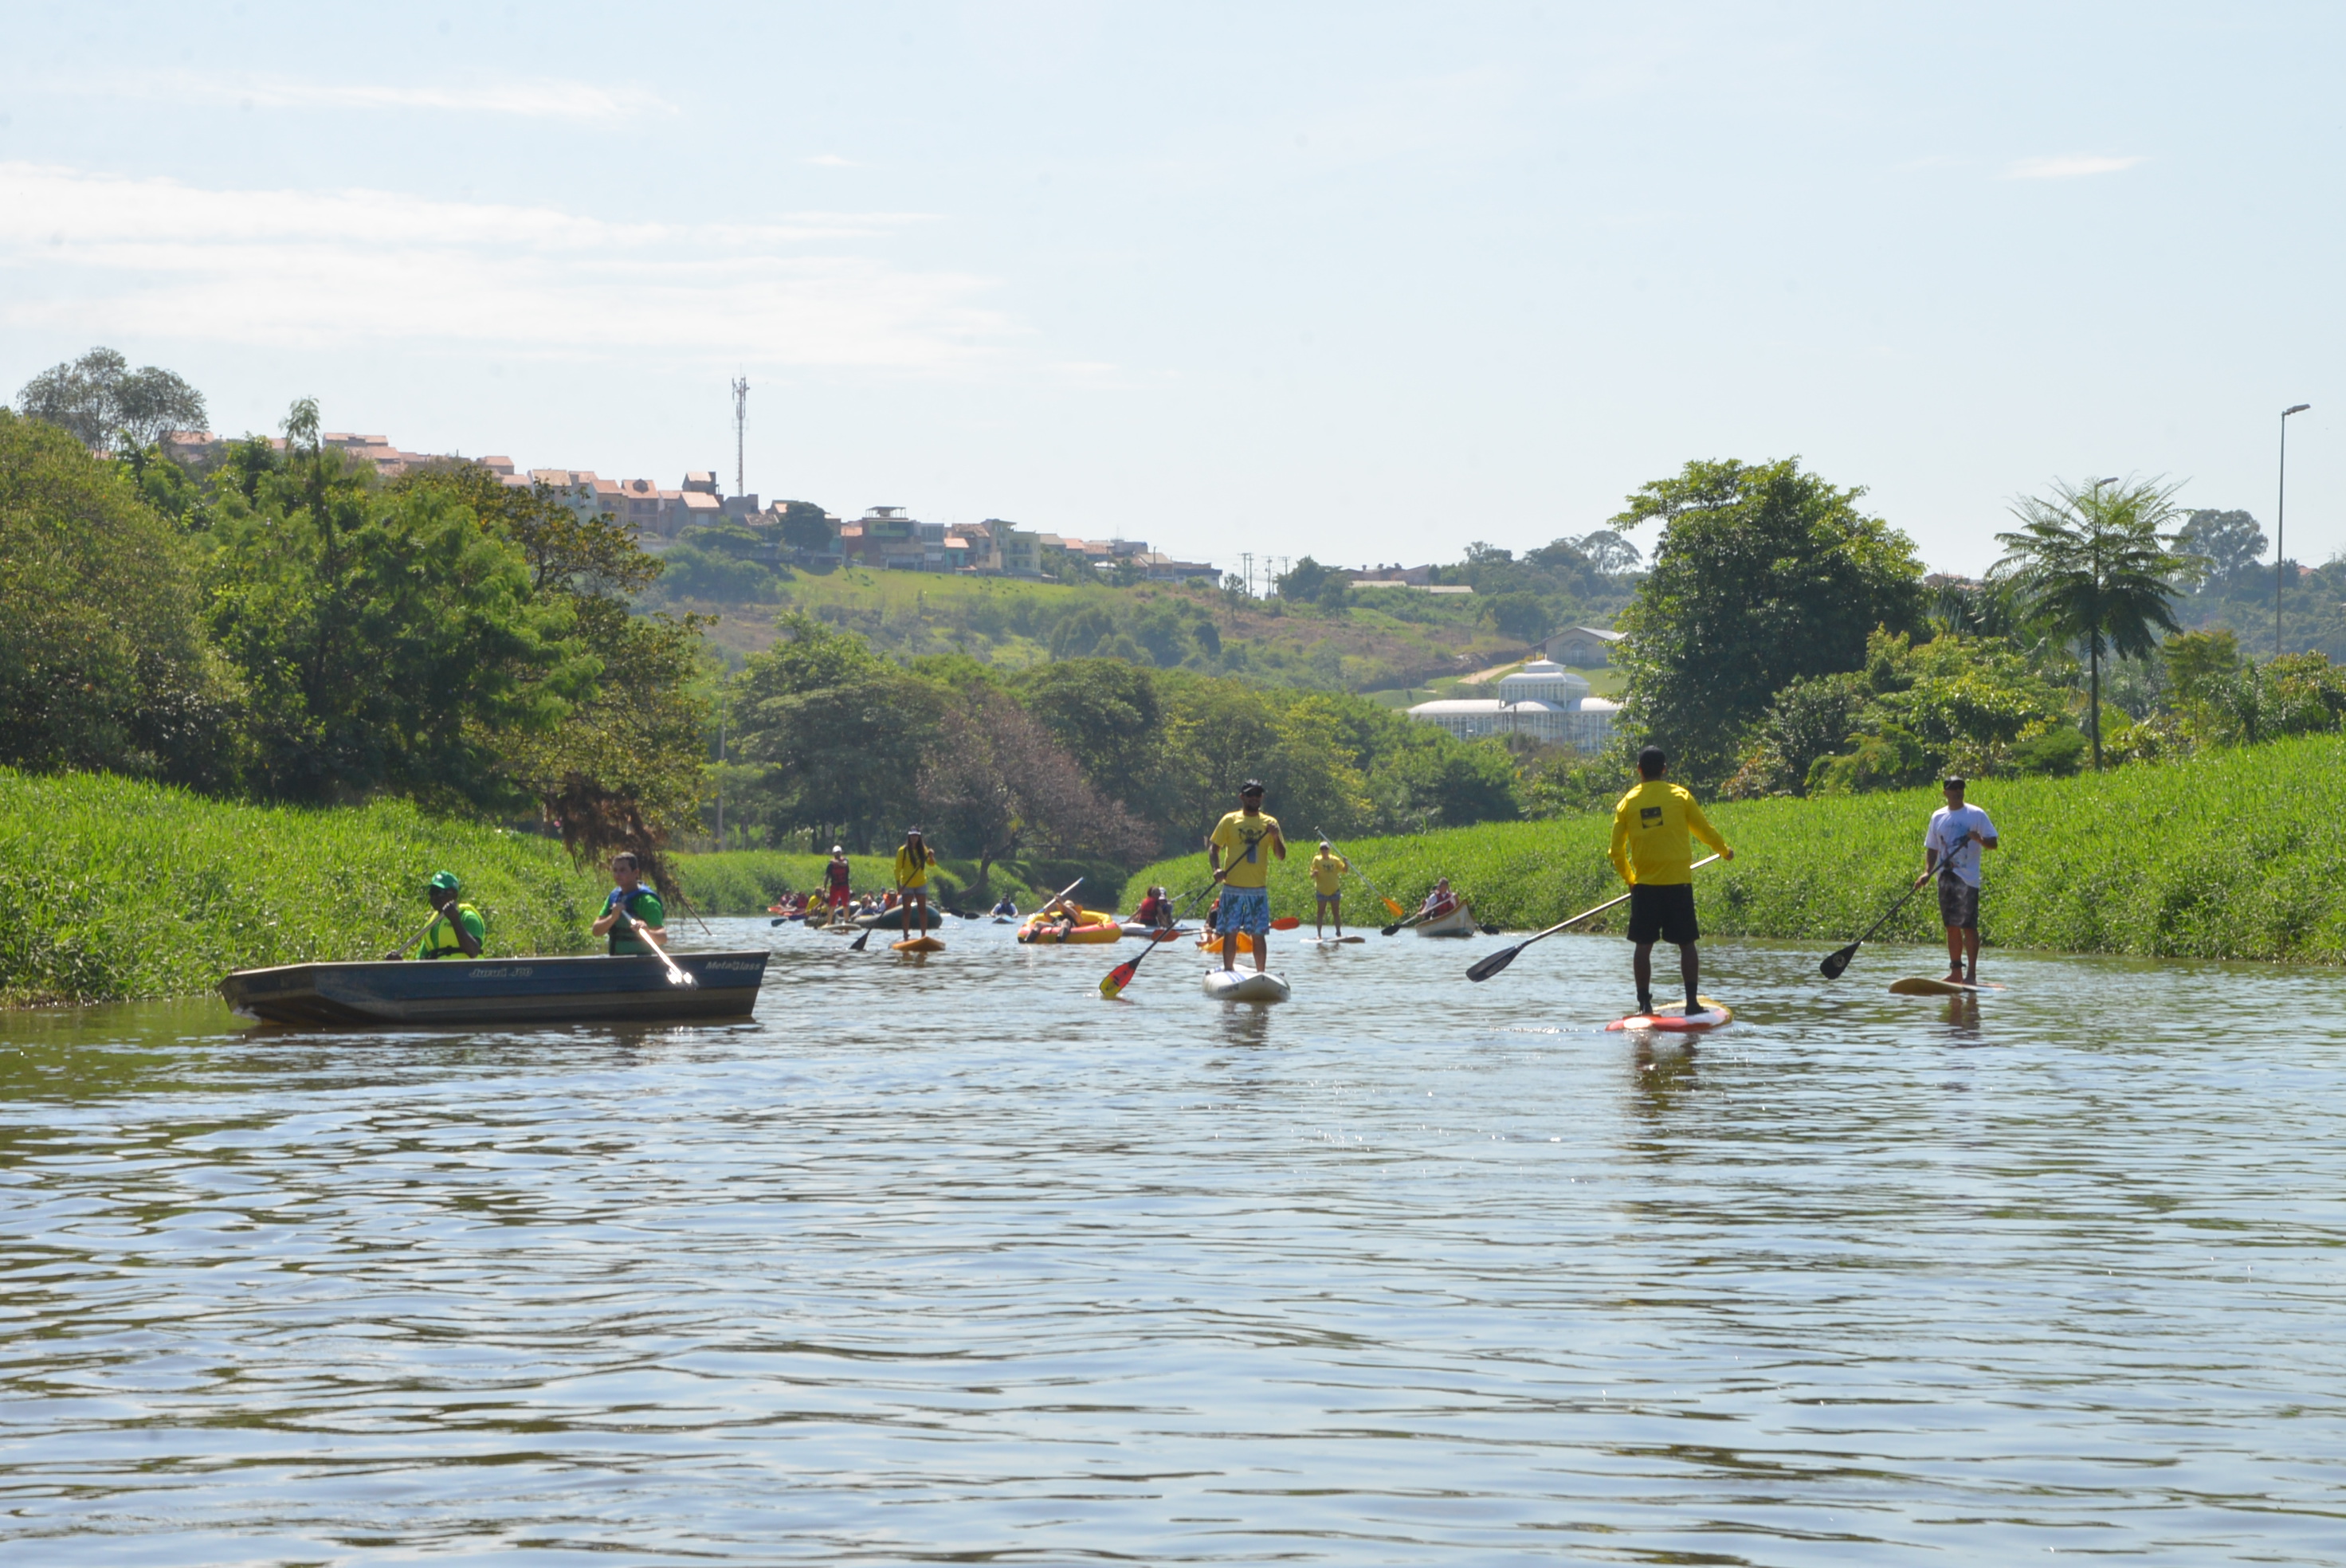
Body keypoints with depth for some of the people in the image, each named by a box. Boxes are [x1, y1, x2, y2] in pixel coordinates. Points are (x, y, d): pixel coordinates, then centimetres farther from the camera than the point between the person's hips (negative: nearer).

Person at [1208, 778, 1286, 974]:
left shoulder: (1269, 823, 8)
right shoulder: (1230, 820, 5)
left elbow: (1281, 855, 6)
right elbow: (1213, 848, 5)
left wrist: (1275, 837, -13)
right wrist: (1217, 869, -13)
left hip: (1259, 889, 1)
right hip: (1233, 887, -1)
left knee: (1259, 934, 1)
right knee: (1230, 932, 0)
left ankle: (1260, 973, 8)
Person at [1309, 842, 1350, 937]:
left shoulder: (1335, 860, 5)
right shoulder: (1317, 860, -1)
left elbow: (1344, 870, 0)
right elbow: (1312, 875, -4)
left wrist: (1346, 863, -19)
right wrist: (1314, 873, -28)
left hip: (1334, 890, 2)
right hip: (1321, 891, -2)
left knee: (1336, 913, 6)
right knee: (1320, 913, 0)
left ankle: (1339, 933, 12)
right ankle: (1318, 934, 4)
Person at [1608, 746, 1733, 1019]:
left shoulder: (1628, 802, 3)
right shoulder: (1679, 796, -1)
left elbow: (1617, 850, 5)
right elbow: (1705, 829, 8)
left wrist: (1629, 878, 22)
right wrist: (1725, 851, 28)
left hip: (1644, 885, 1)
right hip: (1678, 883, -1)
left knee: (1643, 946, 7)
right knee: (1686, 944, 6)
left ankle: (1644, 1004, 5)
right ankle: (1692, 1001, 3)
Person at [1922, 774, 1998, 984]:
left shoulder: (1976, 815, -1)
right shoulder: (1938, 817, 12)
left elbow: (1993, 843, -3)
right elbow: (1932, 848, 15)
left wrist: (1979, 839, -24)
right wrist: (1927, 872, 1)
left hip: (1967, 880, -5)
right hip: (1946, 878, 5)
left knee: (1969, 926, -8)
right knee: (1951, 926, 9)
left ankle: (1971, 974, -8)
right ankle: (1956, 972, 16)